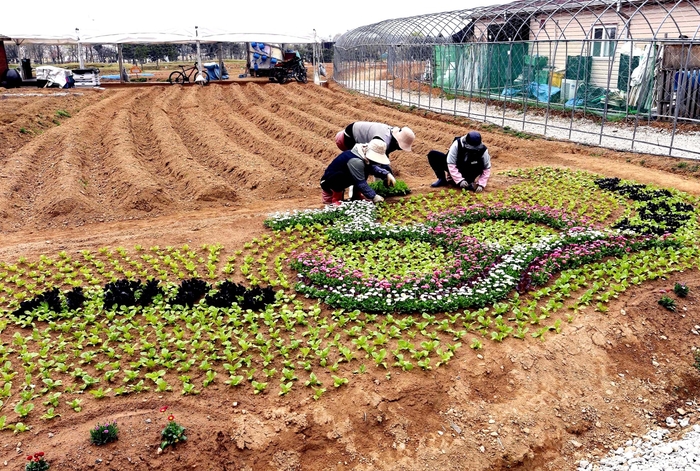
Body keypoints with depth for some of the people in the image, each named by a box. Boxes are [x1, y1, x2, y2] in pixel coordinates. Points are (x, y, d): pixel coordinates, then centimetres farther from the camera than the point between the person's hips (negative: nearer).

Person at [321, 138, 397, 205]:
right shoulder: (355, 161, -33)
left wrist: (387, 174, -8)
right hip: (328, 182, -9)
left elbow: (373, 168, 7)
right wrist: (373, 196, -24)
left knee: (367, 168, 1)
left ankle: (356, 195, 11)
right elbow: (360, 182, -28)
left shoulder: (364, 153, -5)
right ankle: (336, 198, -14)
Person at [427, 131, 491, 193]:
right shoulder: (457, 145, -27)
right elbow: (451, 165, -26)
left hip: (468, 174, 0)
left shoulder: (482, 150, -24)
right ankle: (443, 179, -7)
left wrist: (481, 185, -25)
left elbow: (487, 169, -13)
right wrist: (460, 180, -35)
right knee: (432, 154, -18)